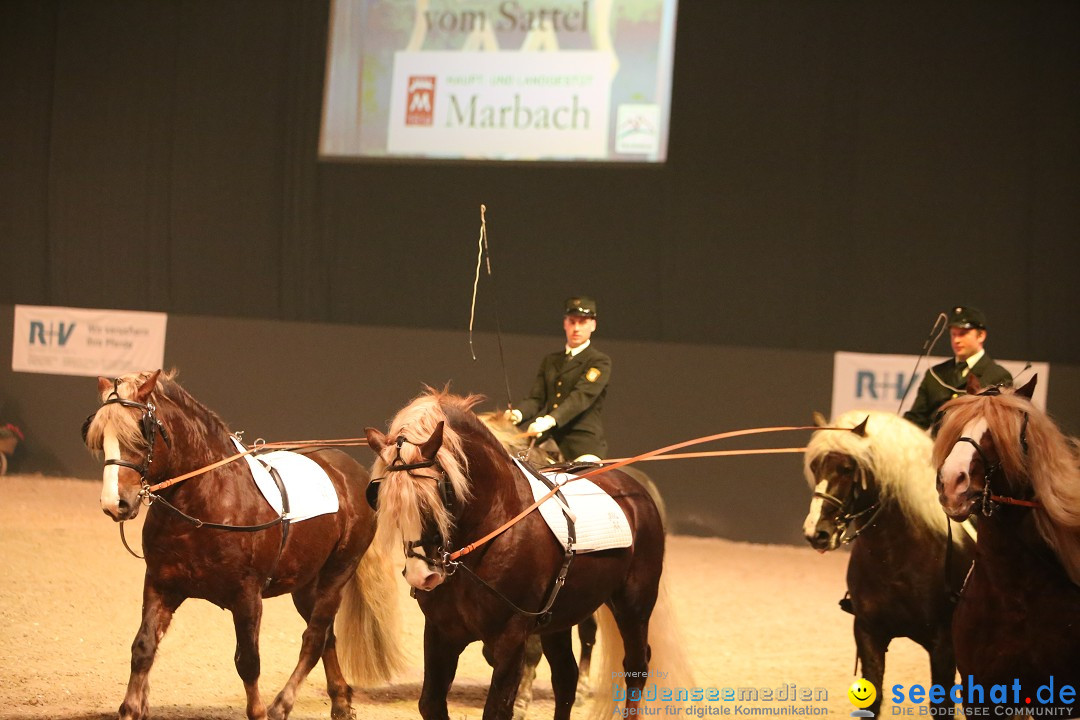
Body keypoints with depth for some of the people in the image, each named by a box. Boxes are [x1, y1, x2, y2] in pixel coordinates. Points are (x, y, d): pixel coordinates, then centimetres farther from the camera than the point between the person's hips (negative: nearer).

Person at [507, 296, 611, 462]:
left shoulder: (600, 362, 2)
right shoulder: (549, 361, 22)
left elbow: (582, 396, -14)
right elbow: (536, 398, 13)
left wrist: (551, 420, -30)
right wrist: (518, 413, -12)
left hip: (584, 444, -5)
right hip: (550, 443, 5)